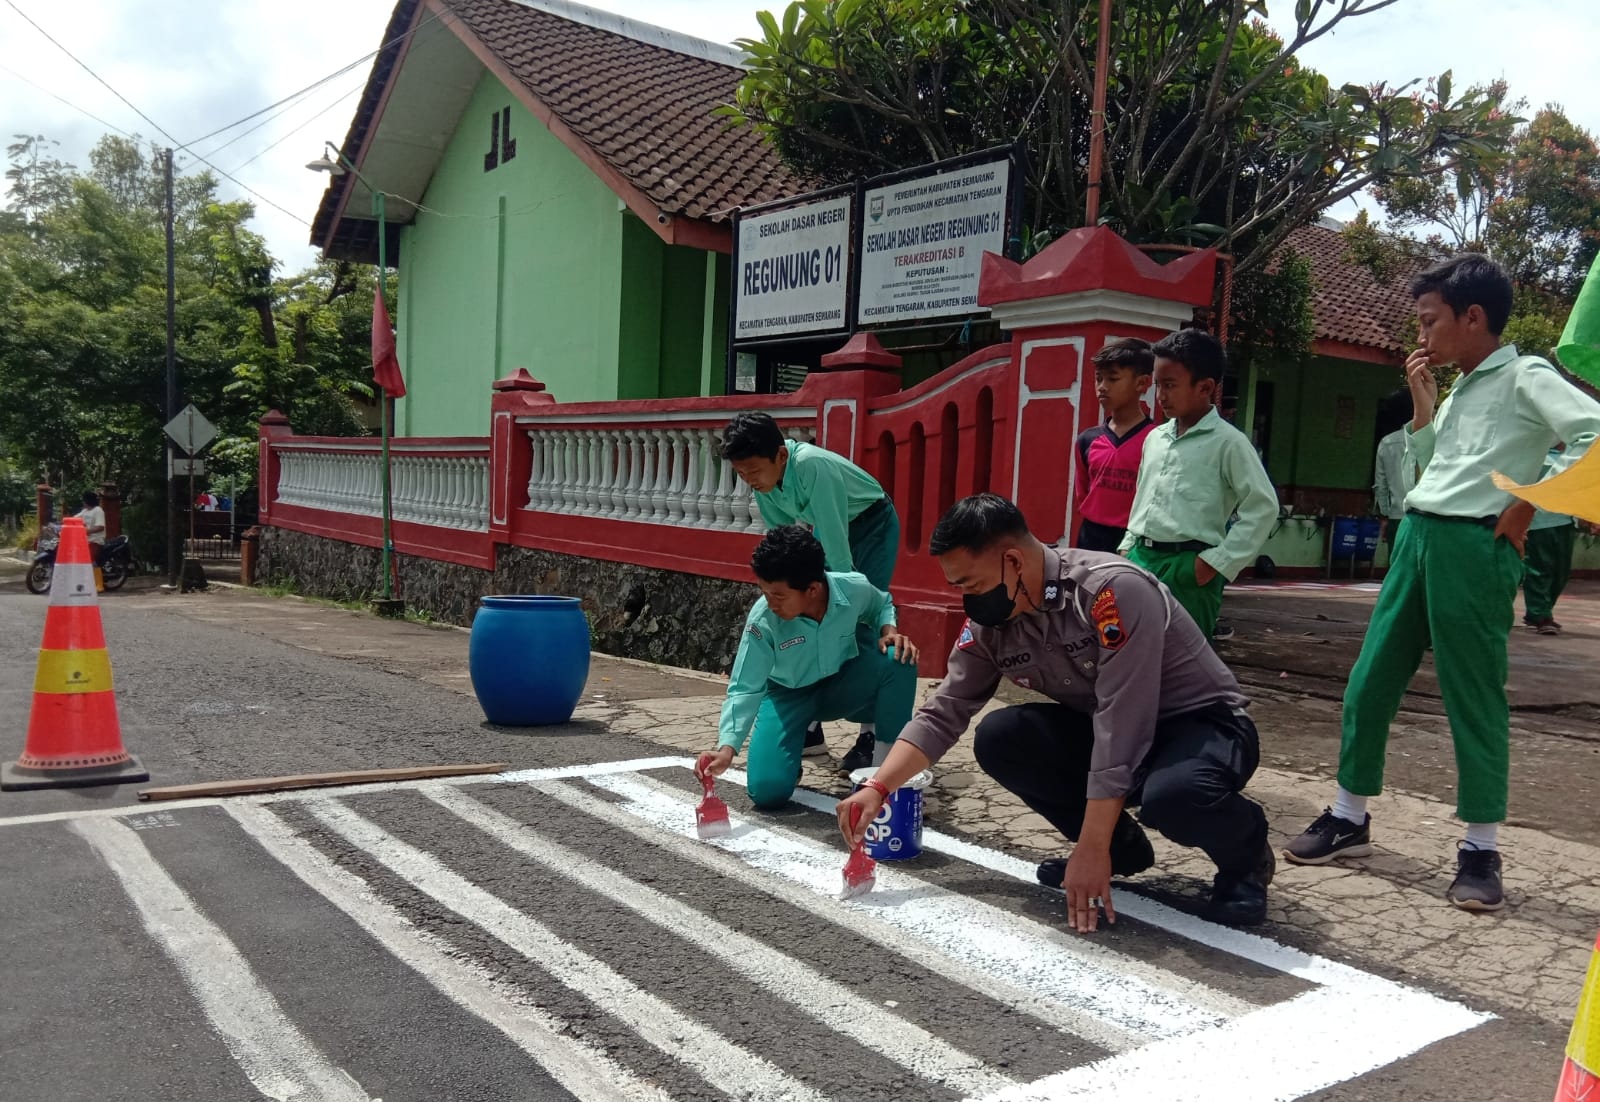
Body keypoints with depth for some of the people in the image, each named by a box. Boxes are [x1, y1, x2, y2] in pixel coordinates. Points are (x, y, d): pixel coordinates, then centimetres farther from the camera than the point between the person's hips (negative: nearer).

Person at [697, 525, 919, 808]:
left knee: (899, 659, -29)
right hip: (789, 694, -1)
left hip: (843, 685, 1)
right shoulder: (762, 620, -31)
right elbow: (745, 689, -27)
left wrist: (889, 630, -20)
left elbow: (882, 605, 2)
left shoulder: (855, 589, -25)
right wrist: (727, 747, -40)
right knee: (767, 790, -18)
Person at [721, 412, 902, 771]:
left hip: (872, 525, -7)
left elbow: (837, 547, -35)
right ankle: (809, 727, 8)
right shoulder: (763, 478, -16)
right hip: (826, 528, 7)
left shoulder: (813, 467, -38)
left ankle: (871, 736, -11)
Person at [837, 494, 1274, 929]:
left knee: (1171, 795, -39)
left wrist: (1091, 849, -30)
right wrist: (877, 788, -15)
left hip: (1204, 725, -6)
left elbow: (1122, 726, -32)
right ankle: (1123, 845, 4)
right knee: (999, 738, -16)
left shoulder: (1113, 589, -30)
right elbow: (940, 715, -2)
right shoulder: (989, 625, -9)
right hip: (1107, 733, 6)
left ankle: (1244, 849, -2)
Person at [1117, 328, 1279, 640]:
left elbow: (1263, 506, -9)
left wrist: (1219, 562, -11)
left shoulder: (1227, 442, -6)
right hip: (1140, 559, 7)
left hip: (1187, 567, -6)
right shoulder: (1155, 438, 15)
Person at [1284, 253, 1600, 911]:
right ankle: (1349, 819, 19)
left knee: (1472, 697, -2)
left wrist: (1527, 505, -15)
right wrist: (1422, 400, 16)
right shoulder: (1460, 390, 19)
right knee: (1369, 683, 8)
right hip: (1416, 538, 8)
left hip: (1473, 547, -8)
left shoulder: (1525, 378, -5)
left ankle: (1480, 850, 9)